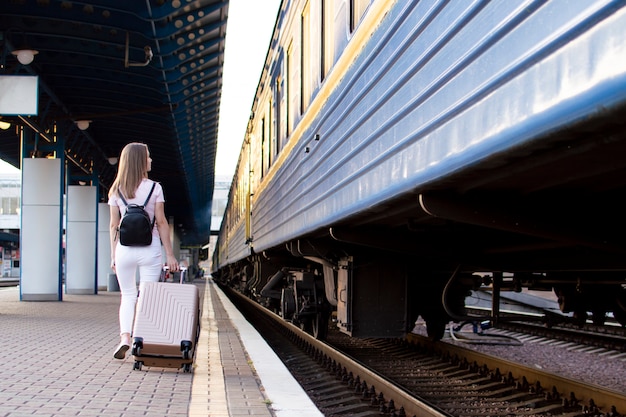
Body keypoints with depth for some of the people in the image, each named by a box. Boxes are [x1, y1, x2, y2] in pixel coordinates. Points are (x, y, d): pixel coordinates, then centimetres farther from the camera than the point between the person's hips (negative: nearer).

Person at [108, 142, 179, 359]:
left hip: (125, 249, 2)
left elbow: (114, 225, 6)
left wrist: (113, 255, 13)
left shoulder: (116, 190, 5)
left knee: (128, 296, 13)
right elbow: (161, 223, -3)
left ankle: (125, 337, -6)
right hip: (150, 249, -2)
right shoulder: (154, 188, -3)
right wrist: (169, 254, 1)